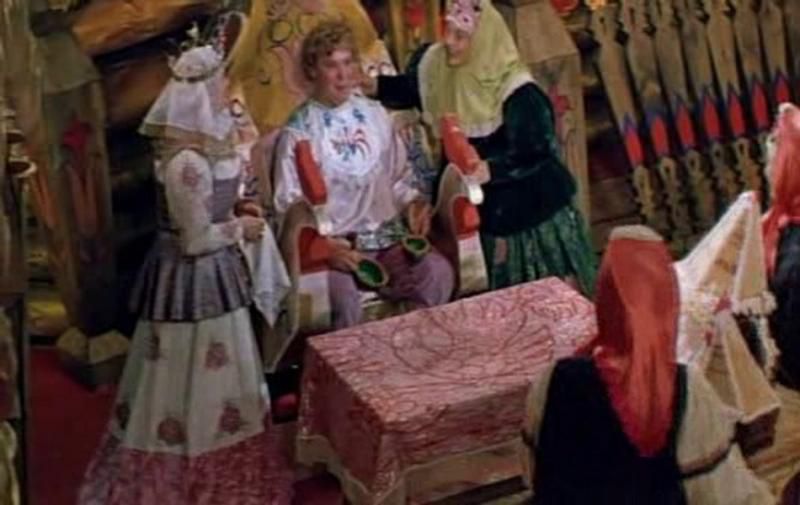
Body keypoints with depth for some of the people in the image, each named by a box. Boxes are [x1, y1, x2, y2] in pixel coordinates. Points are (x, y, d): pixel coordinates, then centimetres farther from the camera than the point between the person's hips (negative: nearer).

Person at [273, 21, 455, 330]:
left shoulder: (375, 115, 10)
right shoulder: (299, 131, -4)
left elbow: (400, 176, 18)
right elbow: (289, 207, -6)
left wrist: (413, 203, -3)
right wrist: (323, 246, -21)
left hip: (387, 234, 4)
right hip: (333, 243, -4)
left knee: (438, 273, -22)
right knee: (343, 296, -34)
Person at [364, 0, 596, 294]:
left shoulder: (518, 92, -27)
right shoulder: (435, 64, -7)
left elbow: (538, 153, -27)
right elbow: (408, 90, 13)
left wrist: (492, 169, -42)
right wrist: (376, 87, -6)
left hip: (531, 205, -6)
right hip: (486, 205, 6)